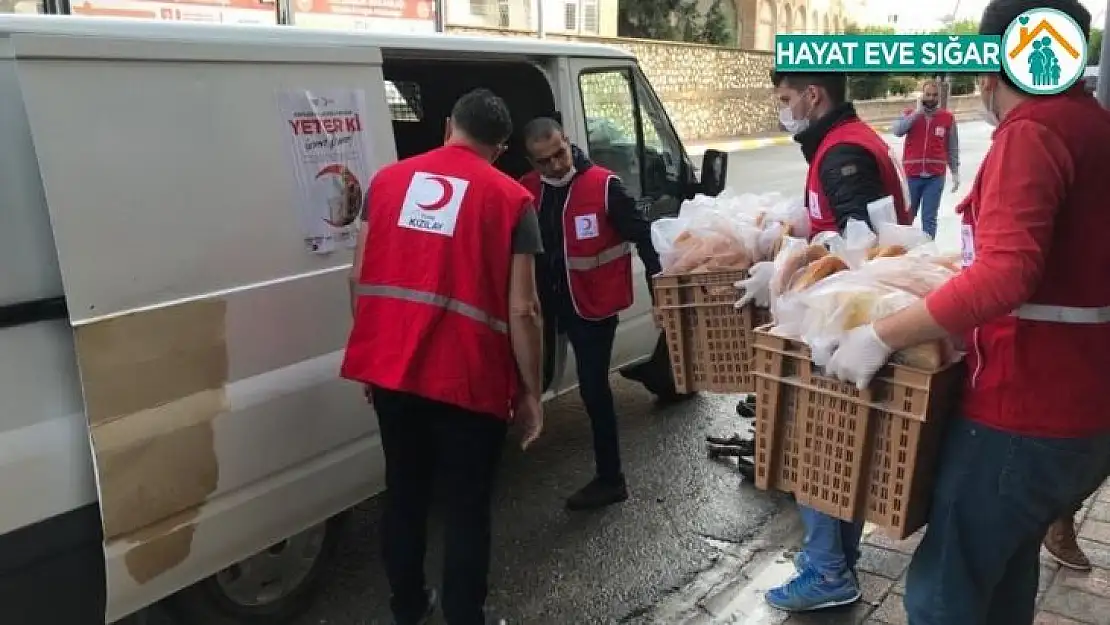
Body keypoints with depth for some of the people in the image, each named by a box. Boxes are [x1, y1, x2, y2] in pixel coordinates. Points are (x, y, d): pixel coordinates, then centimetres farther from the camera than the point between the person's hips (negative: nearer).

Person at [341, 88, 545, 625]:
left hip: (389, 368, 5)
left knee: (404, 495, 21)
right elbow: (521, 310, -8)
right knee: (467, 507, 11)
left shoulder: (388, 179, 9)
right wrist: (531, 392, 1)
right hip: (468, 379, -4)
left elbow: (360, 278, 10)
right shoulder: (511, 198, -3)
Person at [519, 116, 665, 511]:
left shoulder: (603, 185, -13)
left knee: (593, 389, 1)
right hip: (549, 301, 5)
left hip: (593, 303, -5)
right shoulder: (526, 190, 1)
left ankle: (610, 479, 15)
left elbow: (641, 233, -12)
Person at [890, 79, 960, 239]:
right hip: (911, 175, 0)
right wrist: (918, 112, -14)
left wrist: (955, 173, 6)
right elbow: (896, 131, -14)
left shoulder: (948, 118, 5)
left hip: (935, 177, 0)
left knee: (929, 218, 1)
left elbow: (952, 149, 9)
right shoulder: (910, 114, 6)